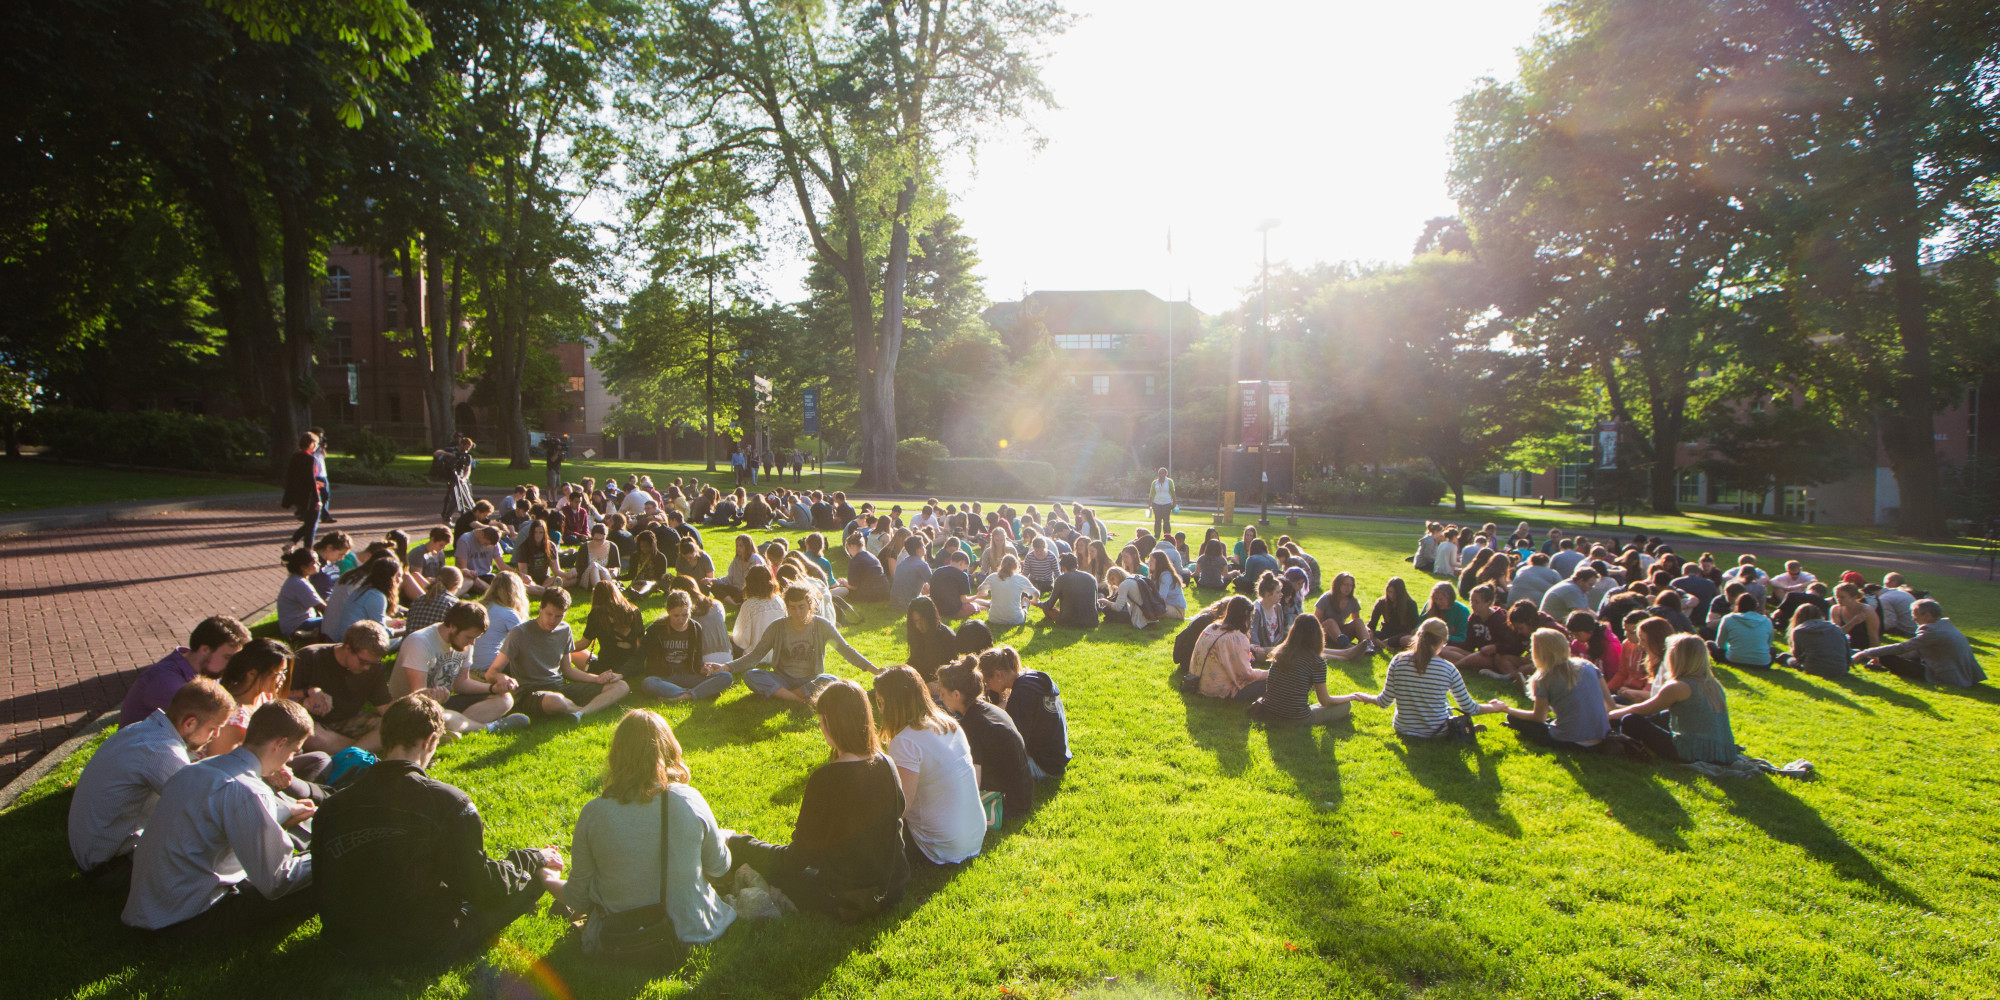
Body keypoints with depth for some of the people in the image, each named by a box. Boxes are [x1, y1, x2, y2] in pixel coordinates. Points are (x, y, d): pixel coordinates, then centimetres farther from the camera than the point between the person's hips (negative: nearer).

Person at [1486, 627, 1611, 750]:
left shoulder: (1544, 679, -10)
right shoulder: (1587, 666, 2)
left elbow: (1538, 718, 1)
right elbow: (1610, 704, 4)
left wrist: (1506, 708, 13)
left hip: (1570, 743, -5)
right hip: (1601, 739, 5)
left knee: (1513, 718, 10)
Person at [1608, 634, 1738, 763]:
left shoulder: (1678, 687, -11)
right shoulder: (1714, 684, 12)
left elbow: (1641, 711, 0)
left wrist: (1609, 714, 16)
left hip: (1695, 754, -8)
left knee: (1630, 721, -4)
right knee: (1664, 716, 28)